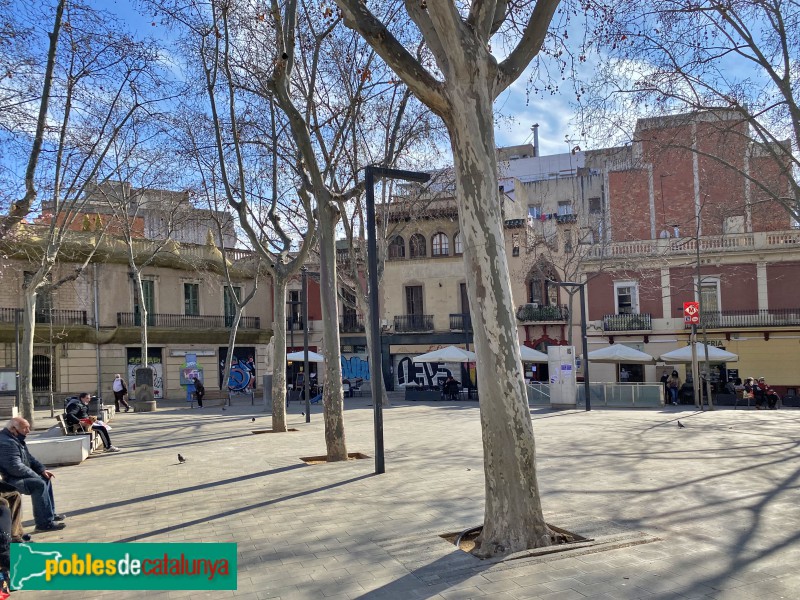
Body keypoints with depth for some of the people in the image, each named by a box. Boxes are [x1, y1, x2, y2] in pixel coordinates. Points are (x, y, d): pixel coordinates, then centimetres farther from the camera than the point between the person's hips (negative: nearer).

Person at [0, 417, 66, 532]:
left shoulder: (17, 439, 11)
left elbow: (29, 458, 17)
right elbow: (16, 467, -29)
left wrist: (42, 470, 2)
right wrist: (36, 475, -17)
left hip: (18, 475, 11)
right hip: (9, 479, -11)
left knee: (45, 479, 13)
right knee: (39, 484, -25)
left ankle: (50, 513, 19)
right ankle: (44, 523, -22)